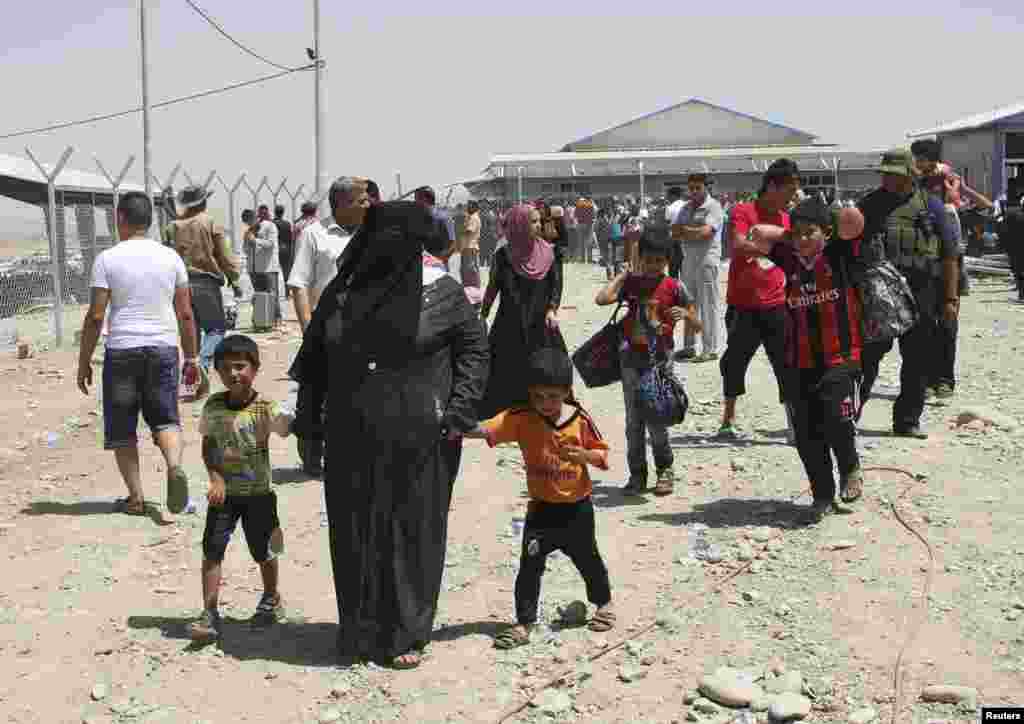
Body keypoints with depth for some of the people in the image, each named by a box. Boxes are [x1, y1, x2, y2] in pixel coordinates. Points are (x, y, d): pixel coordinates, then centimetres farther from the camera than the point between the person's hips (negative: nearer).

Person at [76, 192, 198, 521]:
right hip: (164, 348, 2)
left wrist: (84, 362, 2)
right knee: (165, 418, 10)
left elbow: (95, 316, -6)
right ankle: (175, 465, -19)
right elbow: (185, 314, 5)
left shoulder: (107, 259, -4)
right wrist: (191, 358, 13)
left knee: (122, 428, 10)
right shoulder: (171, 257, 4)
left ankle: (136, 497, 10)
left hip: (121, 350, -2)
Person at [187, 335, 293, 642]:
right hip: (224, 492, 2)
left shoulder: (265, 408, -13)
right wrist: (216, 478, -11)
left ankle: (271, 599, 37)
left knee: (263, 551, 12)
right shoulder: (213, 406, -3)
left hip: (258, 493, -2)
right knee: (212, 549, -6)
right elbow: (207, 447, 1)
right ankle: (209, 614, -1)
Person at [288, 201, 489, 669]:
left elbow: (474, 347, 2)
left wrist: (459, 410, -7)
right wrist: (308, 415, 9)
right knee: (354, 532, 9)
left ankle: (405, 634, 19)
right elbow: (313, 356, 14)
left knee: (412, 532, 5)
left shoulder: (442, 292, -3)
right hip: (352, 439, 3)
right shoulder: (341, 291, 6)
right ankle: (359, 630, 25)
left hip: (418, 441, -3)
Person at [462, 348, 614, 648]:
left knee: (587, 559, 17)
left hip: (577, 507, 0)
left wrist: (584, 455, -24)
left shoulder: (580, 420, -12)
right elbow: (488, 429, -27)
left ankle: (604, 603, 42)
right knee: (529, 565, -4)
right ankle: (524, 624, 7)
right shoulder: (521, 418, -13)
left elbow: (602, 454, -3)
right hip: (541, 507, 0)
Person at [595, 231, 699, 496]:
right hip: (632, 357, 3)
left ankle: (665, 470, 16)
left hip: (660, 358, -2)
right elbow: (602, 298, -13)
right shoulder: (631, 282, 3)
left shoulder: (675, 287, -4)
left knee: (656, 419, -3)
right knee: (633, 421, 6)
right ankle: (637, 474, 15)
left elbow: (698, 325, -1)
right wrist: (623, 274, -3)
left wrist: (685, 313, -23)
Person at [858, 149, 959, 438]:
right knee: (866, 358, -2)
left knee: (918, 361, 5)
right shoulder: (869, 205, 7)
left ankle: (907, 420, 17)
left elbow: (949, 257, 7)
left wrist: (950, 298, 2)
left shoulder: (931, 206, 7)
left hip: (921, 296, 1)